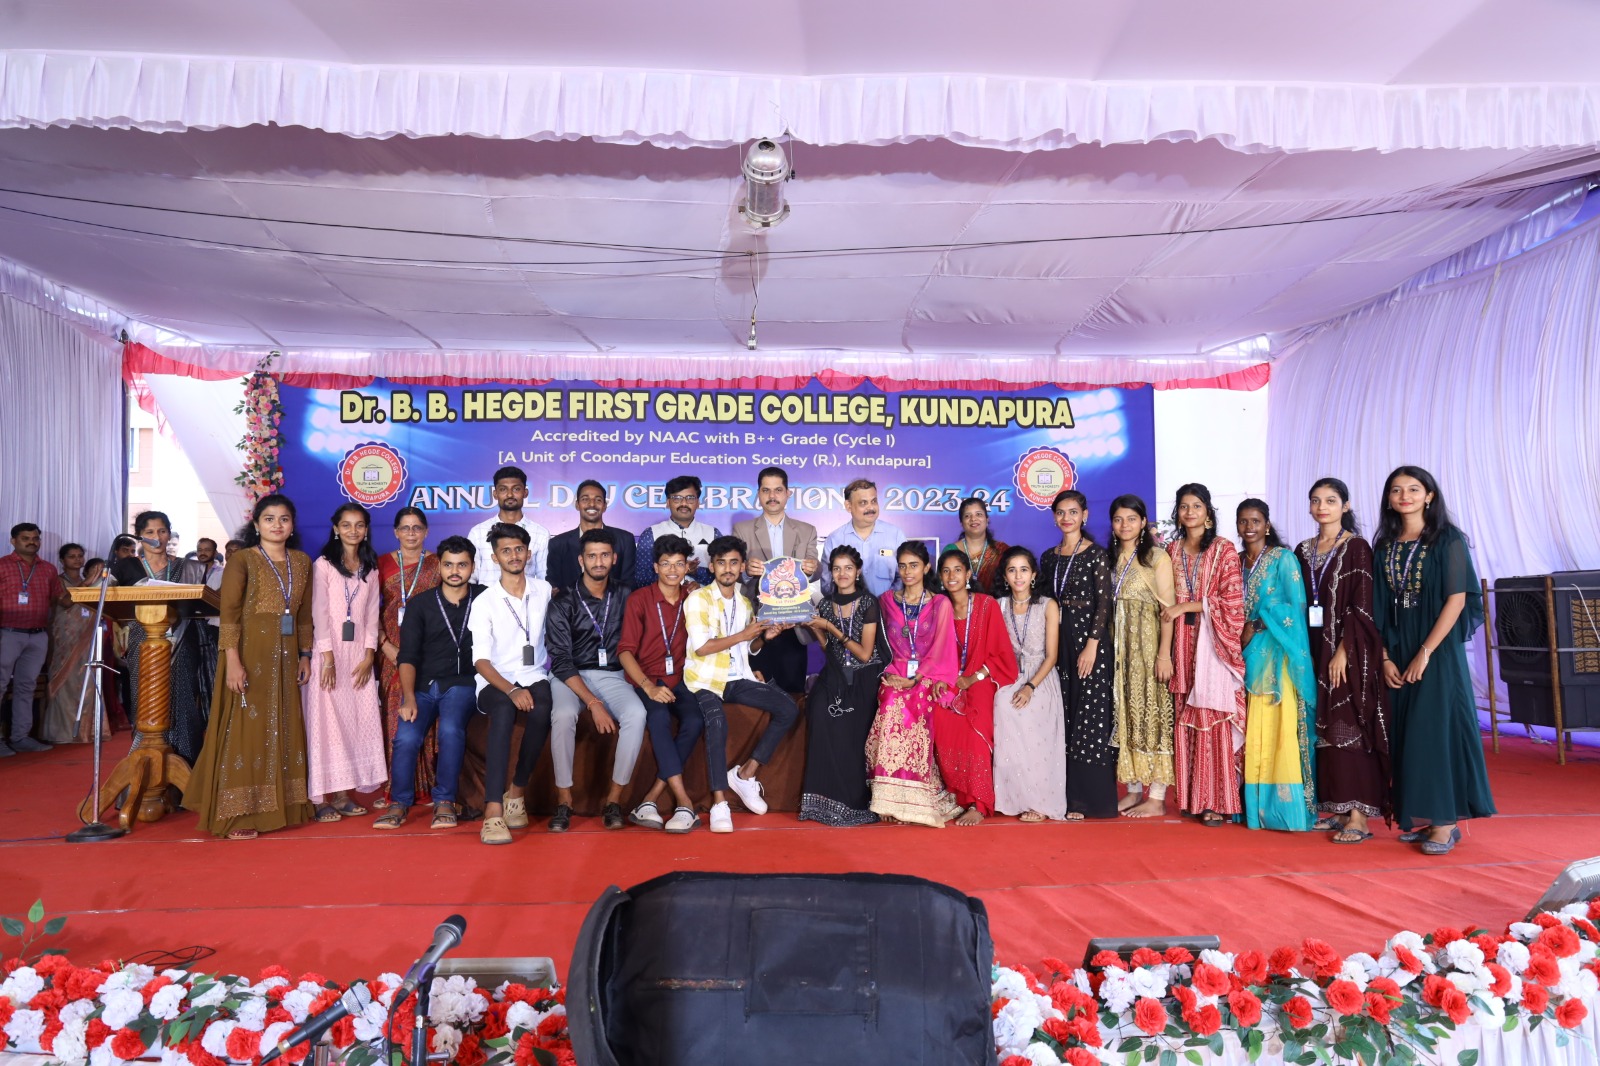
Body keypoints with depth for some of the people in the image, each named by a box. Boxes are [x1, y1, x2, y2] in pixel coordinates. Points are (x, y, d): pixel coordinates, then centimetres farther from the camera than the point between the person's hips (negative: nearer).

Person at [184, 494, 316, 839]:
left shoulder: (302, 562, 11)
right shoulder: (242, 560, -5)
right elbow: (229, 614, -12)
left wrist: (305, 655, 11)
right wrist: (232, 661, -19)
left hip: (286, 656, 6)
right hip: (250, 654, -5)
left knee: (283, 729, 10)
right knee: (246, 729, -3)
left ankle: (280, 805, 19)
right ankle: (237, 815, 3)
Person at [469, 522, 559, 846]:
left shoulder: (544, 590, 8)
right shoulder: (484, 602, 0)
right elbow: (480, 660, -8)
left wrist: (552, 659, 6)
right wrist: (511, 690, -25)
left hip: (535, 677, 2)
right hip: (495, 684, -2)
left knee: (542, 711, -34)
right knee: (504, 710, -37)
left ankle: (516, 792, -16)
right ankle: (493, 810, -42)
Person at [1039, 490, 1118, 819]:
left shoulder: (1096, 554, -4)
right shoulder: (1049, 557, 12)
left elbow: (1104, 602, -9)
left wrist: (1092, 645, -16)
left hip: (1088, 637, -5)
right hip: (1058, 638, 5)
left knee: (1090, 718, -3)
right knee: (1065, 715, 7)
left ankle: (1087, 798, 3)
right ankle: (1067, 795, 13)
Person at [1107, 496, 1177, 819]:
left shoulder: (1157, 558, -4)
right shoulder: (1109, 558, 12)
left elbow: (1167, 608, -10)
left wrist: (1164, 653, -17)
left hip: (1147, 644, -5)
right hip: (1117, 646, 6)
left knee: (1151, 712, -3)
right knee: (1125, 714, 7)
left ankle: (1156, 798, 2)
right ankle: (1134, 790, 15)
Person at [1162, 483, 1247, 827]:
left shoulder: (1224, 549, 0)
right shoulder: (1172, 550, 13)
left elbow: (1232, 601, -7)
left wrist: (1185, 607, -10)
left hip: (1213, 642, -4)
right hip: (1183, 642, 4)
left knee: (1214, 718, -7)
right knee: (1186, 718, 2)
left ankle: (1217, 801, -2)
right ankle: (1193, 797, 9)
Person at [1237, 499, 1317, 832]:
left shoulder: (1283, 558, -2)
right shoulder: (1236, 561, 14)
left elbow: (1297, 605, -9)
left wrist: (1257, 626, -12)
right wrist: (1238, 635, 1)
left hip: (1276, 655, -5)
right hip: (1247, 655, 5)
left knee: (1279, 731, -8)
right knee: (1251, 734, 4)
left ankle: (1285, 807, -3)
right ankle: (1255, 805, 9)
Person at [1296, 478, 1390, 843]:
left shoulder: (1357, 548, -5)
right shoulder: (1304, 551, 12)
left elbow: (1362, 606, -11)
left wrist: (1343, 650, -18)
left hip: (1349, 651, -6)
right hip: (1315, 649, 6)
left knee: (1350, 728, -6)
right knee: (1324, 728, 7)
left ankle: (1359, 816, -2)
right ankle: (1337, 809, 15)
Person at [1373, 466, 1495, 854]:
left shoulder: (1448, 540, -4)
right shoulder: (1385, 546, 9)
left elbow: (1457, 598, -11)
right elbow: (1379, 607, 7)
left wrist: (1425, 653, -16)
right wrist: (1385, 657, -2)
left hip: (1437, 649, -5)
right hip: (1397, 652, 5)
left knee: (1436, 727, -5)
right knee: (1405, 732, 7)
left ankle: (1446, 821, 3)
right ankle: (1419, 815, 17)